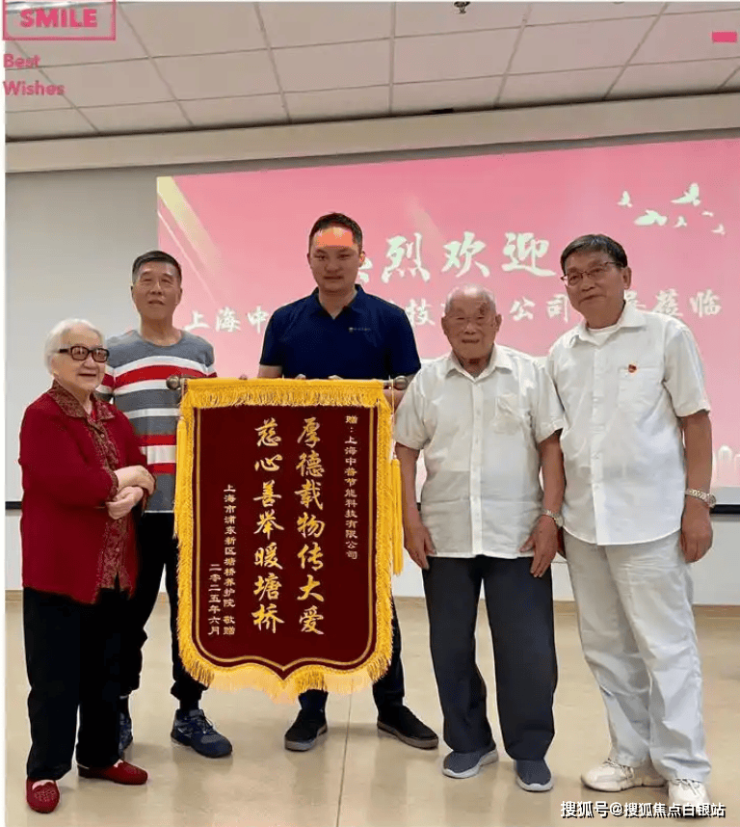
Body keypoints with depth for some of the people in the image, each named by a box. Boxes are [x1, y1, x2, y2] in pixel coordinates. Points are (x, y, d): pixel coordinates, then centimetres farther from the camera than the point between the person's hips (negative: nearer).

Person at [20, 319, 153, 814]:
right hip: (59, 567, -6)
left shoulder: (113, 417, 11)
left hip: (113, 568, 7)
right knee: (55, 676, 6)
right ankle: (45, 769, 25)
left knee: (105, 668, 17)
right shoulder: (41, 416, -11)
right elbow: (74, 484, -24)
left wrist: (132, 492, -15)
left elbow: (143, 475, 7)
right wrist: (123, 477, -9)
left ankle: (99, 755, 34)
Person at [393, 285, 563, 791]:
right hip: (445, 536, 2)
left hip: (518, 536, -1)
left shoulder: (530, 373, 1)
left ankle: (530, 750, 27)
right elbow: (406, 452, 5)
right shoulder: (427, 381, 5)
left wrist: (550, 517, -7)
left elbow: (551, 447, 0)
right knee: (451, 646, 12)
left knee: (527, 648, 5)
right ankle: (469, 741, 32)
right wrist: (411, 520, -2)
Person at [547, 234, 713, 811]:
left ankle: (683, 769, 22)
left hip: (650, 519, -4)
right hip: (583, 521, 5)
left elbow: (696, 422, -2)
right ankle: (634, 756, 30)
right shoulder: (561, 353, 9)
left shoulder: (667, 335, -1)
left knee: (666, 646, 5)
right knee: (606, 647, 13)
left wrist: (698, 502, -8)